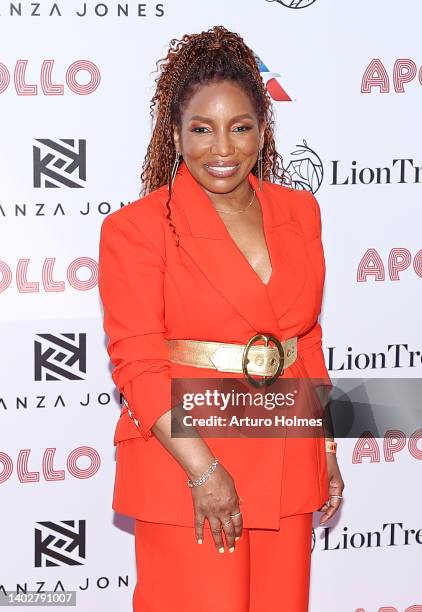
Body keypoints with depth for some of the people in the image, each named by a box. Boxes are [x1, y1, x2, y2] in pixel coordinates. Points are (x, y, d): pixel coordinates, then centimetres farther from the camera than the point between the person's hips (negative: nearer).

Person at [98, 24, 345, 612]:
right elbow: (137, 364, -11)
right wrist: (203, 471, -17)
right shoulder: (136, 228, -8)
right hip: (184, 462, -4)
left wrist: (326, 450, 12)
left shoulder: (298, 212, 7)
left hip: (286, 464, 5)